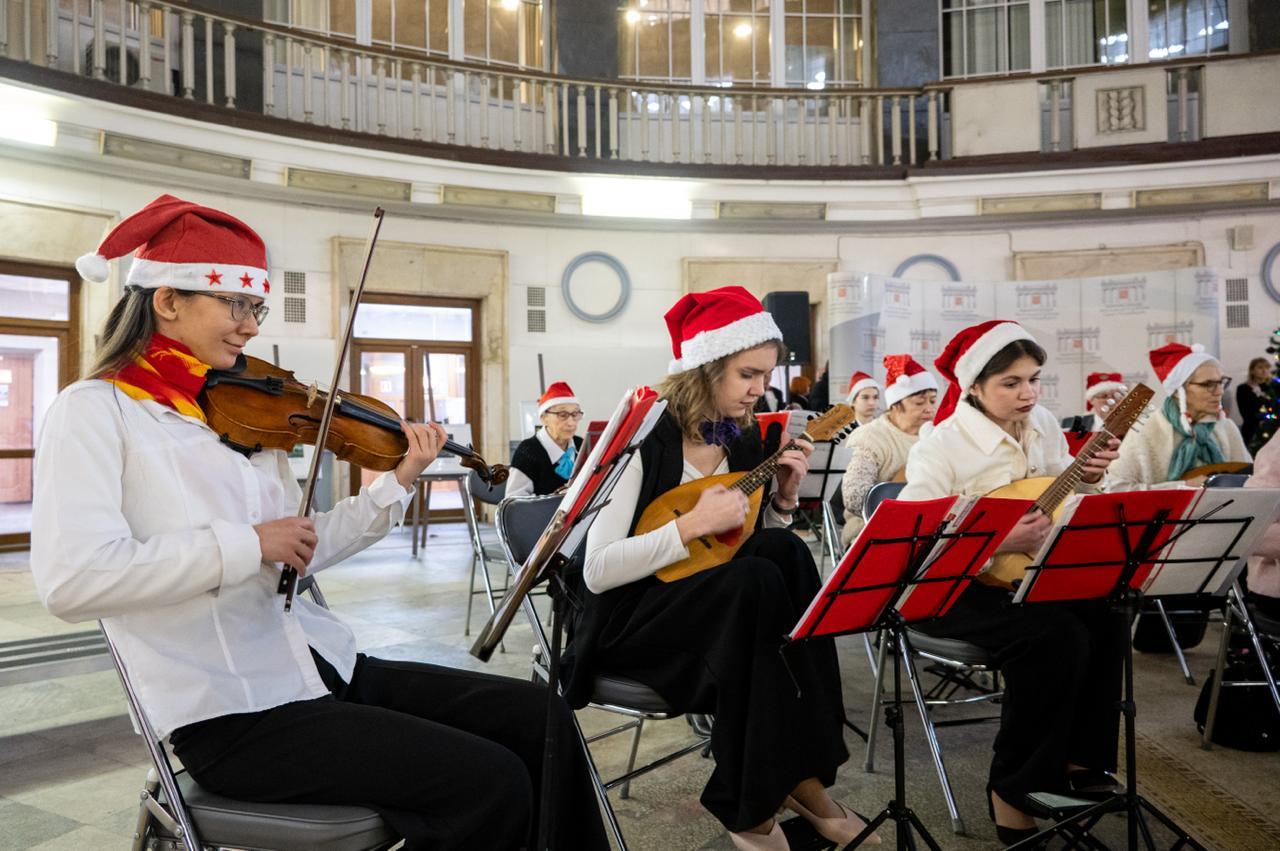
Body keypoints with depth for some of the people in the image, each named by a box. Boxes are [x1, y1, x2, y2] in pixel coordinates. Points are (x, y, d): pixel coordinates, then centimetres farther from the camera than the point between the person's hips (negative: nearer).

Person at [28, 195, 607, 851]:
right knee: (492, 785, -19)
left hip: (328, 666, 6)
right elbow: (68, 580, -20)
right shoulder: (94, 411, -5)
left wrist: (397, 483, 5)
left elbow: (299, 556, 12)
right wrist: (246, 544, -19)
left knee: (541, 721, -5)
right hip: (232, 714, -6)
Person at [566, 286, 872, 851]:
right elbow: (597, 572, -21)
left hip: (720, 610, 6)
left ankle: (794, 773, -16)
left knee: (783, 551, -24)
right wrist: (691, 525, -27)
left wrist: (783, 499, -7)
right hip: (630, 620, -6)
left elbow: (760, 542, 11)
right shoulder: (644, 441, -17)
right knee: (758, 580, -31)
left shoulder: (747, 440, 3)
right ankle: (753, 801, -17)